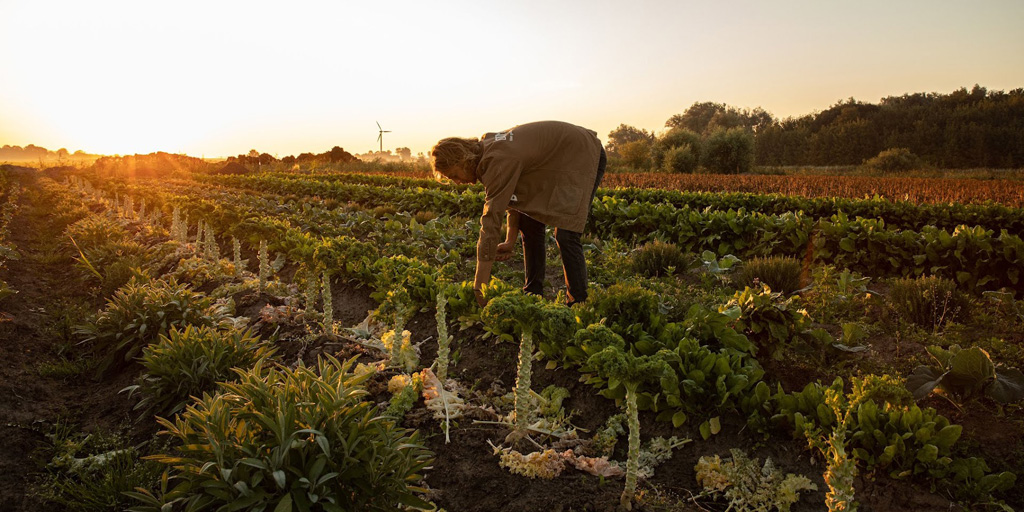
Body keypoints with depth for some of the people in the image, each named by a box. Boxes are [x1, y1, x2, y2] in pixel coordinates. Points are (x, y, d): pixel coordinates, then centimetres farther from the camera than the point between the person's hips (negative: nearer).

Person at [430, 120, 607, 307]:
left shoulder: (498, 161, -33)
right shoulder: (486, 148, -3)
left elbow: (491, 219, -36)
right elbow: (514, 193, 5)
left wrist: (479, 287, -34)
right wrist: (510, 241, -6)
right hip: (555, 161, 10)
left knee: (565, 234, -18)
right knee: (529, 225, 6)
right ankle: (533, 294, 14)